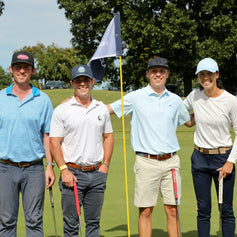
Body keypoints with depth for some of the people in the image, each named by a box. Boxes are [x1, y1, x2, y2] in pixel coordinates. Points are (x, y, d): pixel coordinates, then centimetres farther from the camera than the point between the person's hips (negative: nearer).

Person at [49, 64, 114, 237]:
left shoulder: (102, 109, 10)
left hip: (97, 173, 4)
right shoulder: (62, 110, -2)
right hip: (72, 172, -3)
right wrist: (64, 170, -13)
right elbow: (54, 142, -5)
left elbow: (108, 136, 18)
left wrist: (106, 164, 7)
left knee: (93, 222, 10)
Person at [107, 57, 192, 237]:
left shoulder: (175, 100, 12)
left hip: (171, 161, 3)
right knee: (145, 211, 1)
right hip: (146, 162, -3)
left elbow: (189, 121, 27)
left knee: (172, 210, 5)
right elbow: (107, 109, 9)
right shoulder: (135, 97, 2)